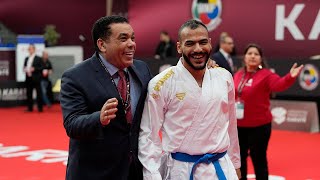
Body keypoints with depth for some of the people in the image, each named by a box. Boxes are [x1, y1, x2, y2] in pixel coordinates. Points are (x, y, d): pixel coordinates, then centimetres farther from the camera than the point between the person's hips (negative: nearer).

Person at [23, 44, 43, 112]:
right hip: (28, 79, 5)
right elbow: (24, 67, 19)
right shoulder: (26, 59, 17)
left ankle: (40, 108, 2)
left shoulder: (38, 59, 0)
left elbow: (41, 68, -5)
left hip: (36, 79, -5)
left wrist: (34, 69, -18)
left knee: (39, 94, -2)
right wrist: (25, 70, -3)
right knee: (29, 94, 6)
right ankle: (30, 108, 12)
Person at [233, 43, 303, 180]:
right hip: (238, 125, 6)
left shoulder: (266, 75, -10)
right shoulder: (238, 75, 7)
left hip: (259, 125, -5)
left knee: (259, 159, 3)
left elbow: (279, 84, -30)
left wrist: (290, 77, -47)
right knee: (239, 157, 17)